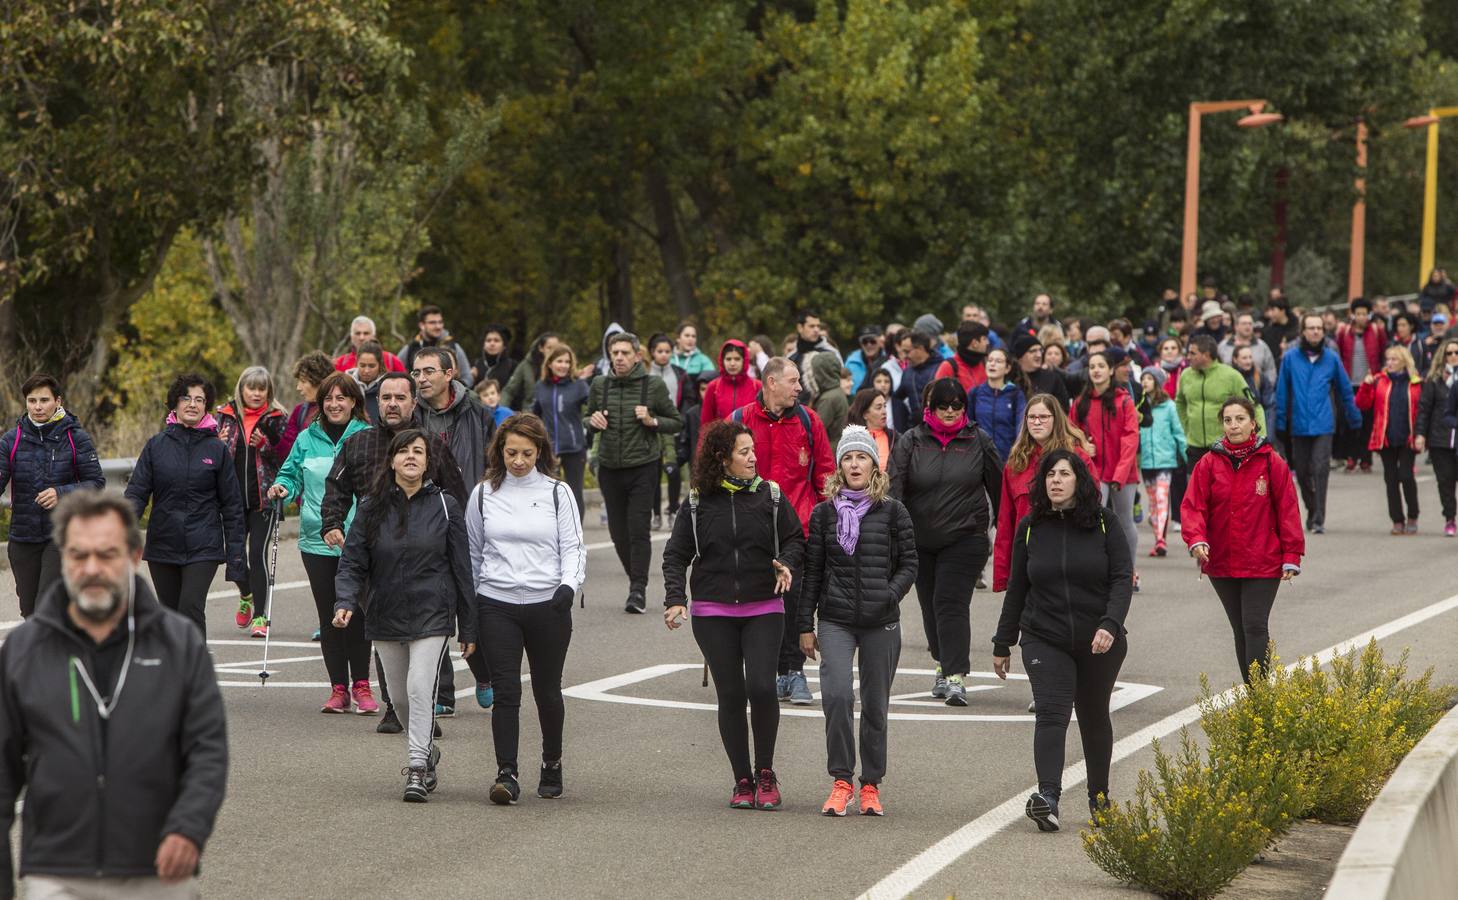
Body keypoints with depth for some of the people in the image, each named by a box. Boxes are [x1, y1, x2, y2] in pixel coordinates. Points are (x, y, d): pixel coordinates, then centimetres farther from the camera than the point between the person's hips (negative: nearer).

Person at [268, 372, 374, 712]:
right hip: (316, 540, 3)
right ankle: (338, 688, 12)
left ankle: (361, 685, 7)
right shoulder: (307, 439, 9)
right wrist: (283, 488, -7)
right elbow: (292, 475, 15)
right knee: (328, 616, 6)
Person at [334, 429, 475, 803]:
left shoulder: (445, 506, -1)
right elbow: (352, 561, 1)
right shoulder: (372, 508, 3)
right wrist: (345, 602, -18)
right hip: (385, 616, 3)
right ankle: (426, 753, 34)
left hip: (432, 616, -3)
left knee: (420, 686, -18)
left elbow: (462, 569, 2)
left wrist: (468, 628, 2)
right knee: (402, 696, 11)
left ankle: (417, 769, -14)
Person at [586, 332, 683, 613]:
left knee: (638, 530, -11)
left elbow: (676, 422, 4)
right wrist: (593, 421, -3)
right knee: (618, 532, 9)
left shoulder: (654, 385, -3)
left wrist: (652, 421, -13)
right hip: (609, 468, 4)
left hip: (643, 467, -4)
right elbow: (589, 419, 20)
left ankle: (638, 590, -7)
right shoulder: (599, 385, 5)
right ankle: (638, 582, 26)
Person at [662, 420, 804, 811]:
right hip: (713, 613, 0)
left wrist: (787, 565, -9)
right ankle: (742, 781, 11)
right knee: (731, 694, 0)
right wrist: (675, 598, -6)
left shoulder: (770, 496, 4)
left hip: (764, 609, 0)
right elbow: (676, 554, 6)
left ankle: (765, 773, 5)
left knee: (761, 687, -14)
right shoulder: (699, 503, 3)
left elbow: (795, 539, 12)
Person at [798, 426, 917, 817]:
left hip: (881, 623, 0)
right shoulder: (824, 513, 6)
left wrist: (889, 595, -13)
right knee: (837, 694, -18)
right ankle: (840, 781, -8)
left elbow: (909, 564, 5)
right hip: (835, 621, 0)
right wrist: (805, 625, 8)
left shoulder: (893, 512, 3)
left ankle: (871, 785, 18)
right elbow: (812, 571, 9)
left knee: (875, 705, 6)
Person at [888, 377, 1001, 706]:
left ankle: (956, 676, -19)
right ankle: (944, 664, 31)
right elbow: (893, 487, -8)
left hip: (965, 539, -3)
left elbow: (998, 487, 7)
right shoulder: (910, 442, 0)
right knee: (930, 605, 12)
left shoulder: (979, 442, 0)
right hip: (921, 540, 3)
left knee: (951, 602, -14)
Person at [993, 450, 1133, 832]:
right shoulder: (1030, 528, 4)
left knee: (1094, 716, 13)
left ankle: (1099, 796, 31)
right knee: (1051, 713, -17)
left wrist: (1110, 625, -23)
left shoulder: (1103, 524, -2)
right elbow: (1016, 588, 11)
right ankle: (1048, 798, -30)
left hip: (1099, 643, 0)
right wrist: (1003, 644, 13)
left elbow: (1122, 578, -7)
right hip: (1044, 640, 0)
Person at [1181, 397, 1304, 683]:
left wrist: (1291, 556, -4)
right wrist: (1196, 539, -23)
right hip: (1221, 563, 3)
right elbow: (1194, 505, -4)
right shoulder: (1209, 464, 2)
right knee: (1241, 630, 12)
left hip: (1263, 563, -3)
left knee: (1255, 627, -11)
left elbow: (1287, 510, -1)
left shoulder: (1271, 463, -3)